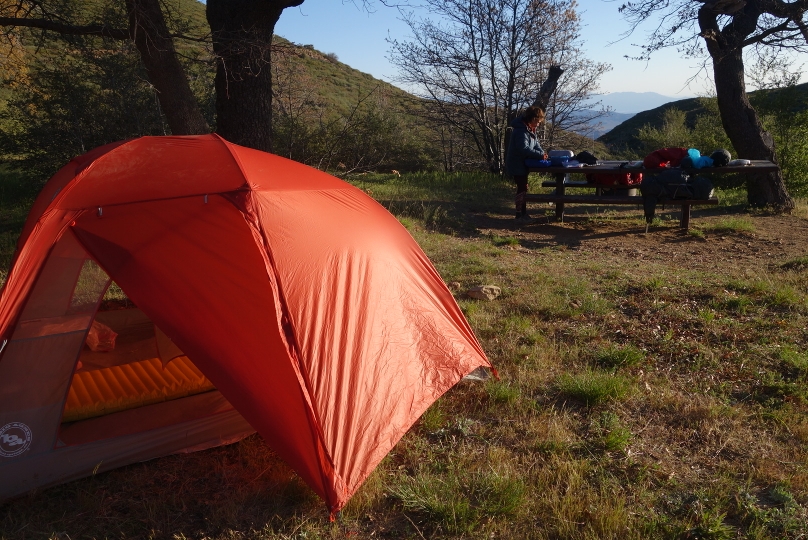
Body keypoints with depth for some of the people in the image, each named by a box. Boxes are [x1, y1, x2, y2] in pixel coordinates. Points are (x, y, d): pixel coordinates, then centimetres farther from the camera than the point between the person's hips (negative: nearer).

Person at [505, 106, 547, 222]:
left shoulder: (530, 129, 8)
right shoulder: (521, 131, -25)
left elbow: (536, 144, 8)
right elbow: (524, 149, -33)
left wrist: (542, 154, -10)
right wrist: (540, 155, -31)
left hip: (522, 164, 10)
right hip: (517, 165, -10)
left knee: (523, 187, 15)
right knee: (522, 188, -6)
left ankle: (523, 212, 24)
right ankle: (519, 215, 1)